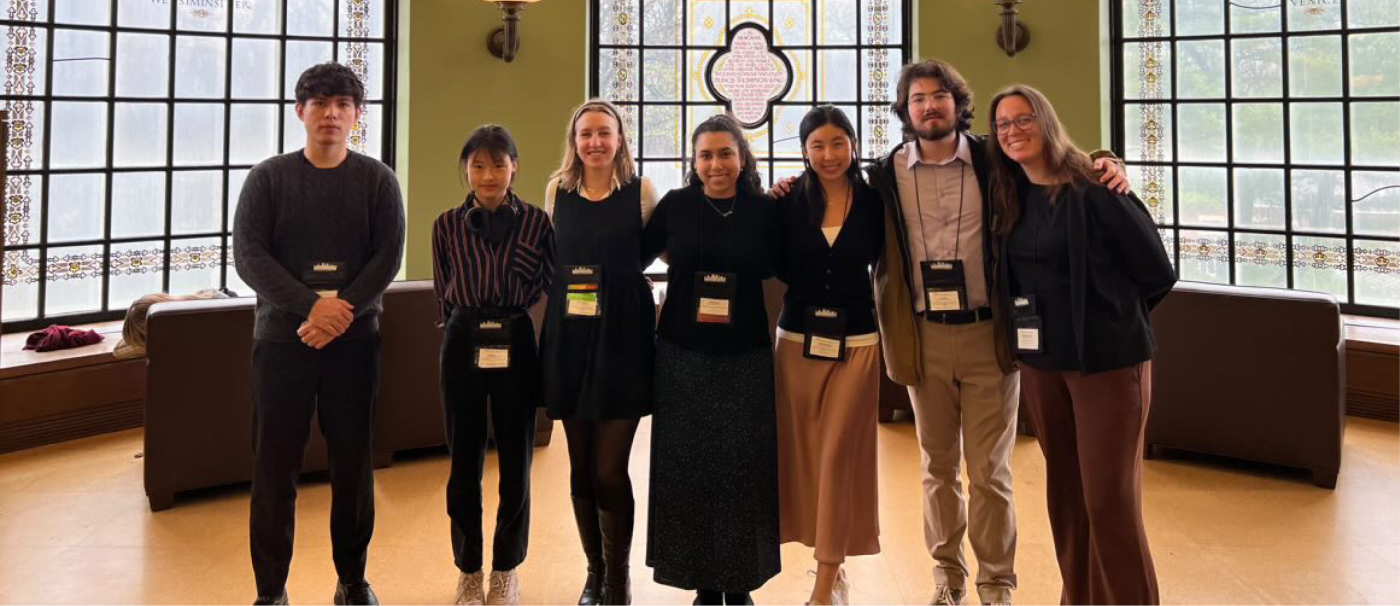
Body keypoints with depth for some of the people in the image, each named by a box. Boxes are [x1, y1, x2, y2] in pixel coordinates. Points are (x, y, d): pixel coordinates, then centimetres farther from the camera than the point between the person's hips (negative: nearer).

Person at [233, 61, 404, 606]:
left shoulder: (377, 179, 5)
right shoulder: (268, 177, 5)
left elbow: (388, 256, -3)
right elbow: (248, 254, -4)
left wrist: (340, 312, -15)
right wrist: (311, 306, -16)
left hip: (354, 338, 0)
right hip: (281, 336, 0)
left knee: (353, 460, 6)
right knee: (275, 462, 3)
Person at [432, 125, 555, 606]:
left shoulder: (536, 221, -2)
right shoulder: (447, 224, 2)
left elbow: (549, 285, 2)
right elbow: (443, 293, 10)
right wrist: (464, 326, 7)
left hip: (515, 345, -1)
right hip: (462, 345, 1)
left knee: (516, 462, 8)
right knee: (464, 464, 8)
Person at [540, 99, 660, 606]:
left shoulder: (640, 192, 0)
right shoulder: (557, 191, 9)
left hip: (622, 336, -3)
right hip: (568, 336, 3)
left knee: (609, 470, -5)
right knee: (580, 467, 9)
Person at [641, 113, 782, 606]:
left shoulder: (764, 210, 1)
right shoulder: (675, 206, 1)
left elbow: (776, 269, 5)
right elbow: (636, 258, 8)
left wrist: (789, 210, 0)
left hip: (746, 357, 0)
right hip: (682, 355, 0)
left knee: (743, 467, 3)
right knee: (687, 467, 5)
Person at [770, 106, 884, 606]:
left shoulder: (873, 202, -2)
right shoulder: (789, 202, -1)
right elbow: (779, 267, -1)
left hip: (856, 343, -1)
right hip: (797, 339, 2)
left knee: (839, 455, -1)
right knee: (803, 453, 8)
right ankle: (832, 565, 27)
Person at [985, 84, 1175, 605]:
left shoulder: (1093, 189, -12)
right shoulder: (1010, 198, 6)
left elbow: (1157, 272, -8)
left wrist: (1110, 318, 3)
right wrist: (1041, 319, 7)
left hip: (1107, 359, -6)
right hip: (1040, 360, 6)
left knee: (1110, 499, -3)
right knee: (1064, 491, 15)